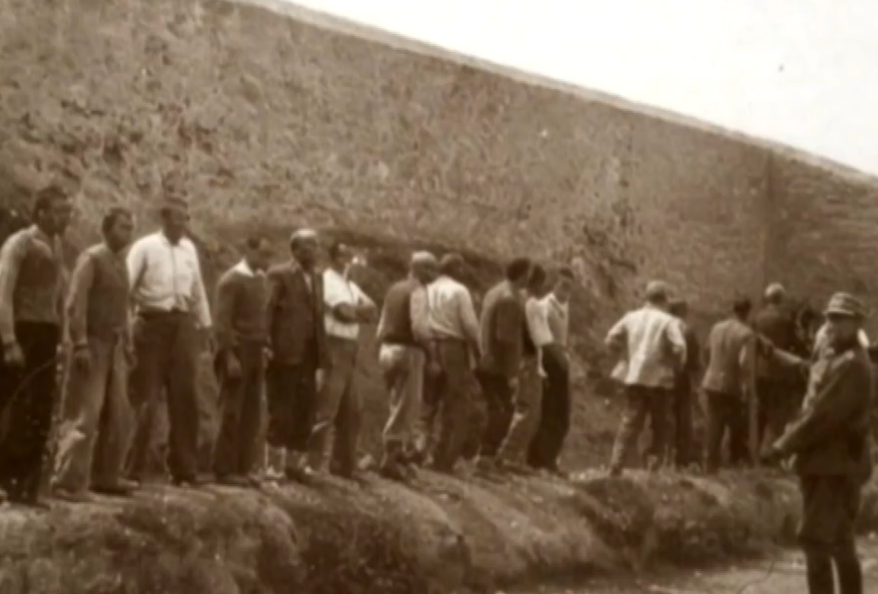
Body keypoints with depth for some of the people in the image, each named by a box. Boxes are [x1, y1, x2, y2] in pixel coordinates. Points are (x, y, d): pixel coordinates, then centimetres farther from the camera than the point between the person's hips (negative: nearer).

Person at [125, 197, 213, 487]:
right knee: (145, 399, -1)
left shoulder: (189, 249, 10)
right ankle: (132, 469, 7)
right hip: (152, 323, -5)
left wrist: (205, 324, 17)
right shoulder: (145, 247, -6)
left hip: (183, 325, 5)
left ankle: (184, 469, 14)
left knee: (184, 398, 6)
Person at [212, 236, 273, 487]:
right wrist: (229, 356, -17)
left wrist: (265, 345, 6)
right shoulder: (231, 280, -9)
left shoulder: (261, 279, 11)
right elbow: (222, 322, -13)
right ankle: (225, 469, 5)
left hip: (256, 352, 7)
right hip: (236, 352, -7)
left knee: (252, 414, 6)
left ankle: (244, 467, 13)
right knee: (231, 413, -2)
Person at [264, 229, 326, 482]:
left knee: (304, 414, 7)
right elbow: (267, 312, -9)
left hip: (308, 358, 6)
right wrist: (267, 347, -18)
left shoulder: (317, 278, 17)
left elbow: (318, 319, 16)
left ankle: (295, 463, 16)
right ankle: (275, 465, 8)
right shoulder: (279, 275, -4)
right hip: (285, 356, -6)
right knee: (281, 414, -1)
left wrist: (321, 363, 12)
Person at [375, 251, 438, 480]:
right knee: (405, 408, -1)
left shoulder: (394, 290, 13)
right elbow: (419, 328, -21)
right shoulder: (417, 291, -11)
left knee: (400, 405, 18)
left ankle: (402, 451, 22)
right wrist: (430, 348, -6)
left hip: (387, 349, 8)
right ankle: (391, 458, -1)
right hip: (408, 351, -8)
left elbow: (382, 326, 16)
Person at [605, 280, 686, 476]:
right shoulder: (667, 321, -7)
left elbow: (611, 339, 6)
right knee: (660, 425, 10)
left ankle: (616, 465, -5)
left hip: (634, 377, 4)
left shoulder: (631, 317, 6)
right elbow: (679, 347, -17)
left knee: (630, 422, 5)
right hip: (659, 379, -3)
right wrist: (677, 364, 1)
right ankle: (654, 464, 3)